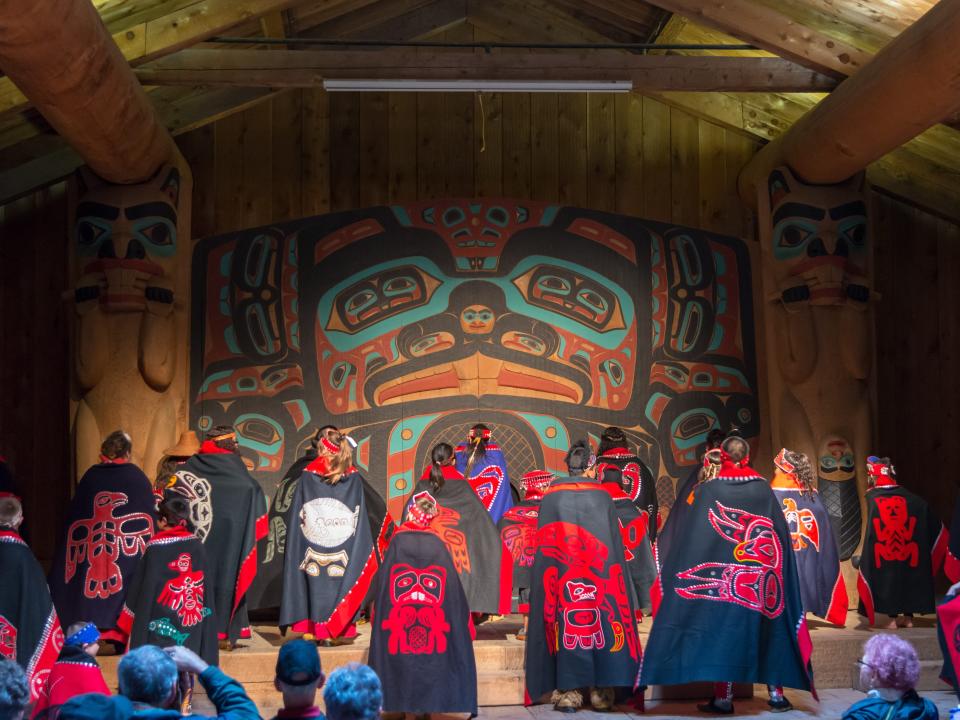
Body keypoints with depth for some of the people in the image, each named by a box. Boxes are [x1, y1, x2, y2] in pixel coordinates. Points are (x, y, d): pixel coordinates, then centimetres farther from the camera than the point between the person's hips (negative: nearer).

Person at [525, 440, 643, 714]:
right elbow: (614, 541, 3)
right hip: (599, 572, 0)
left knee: (565, 624, 3)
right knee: (601, 621, 6)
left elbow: (543, 543, 5)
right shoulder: (602, 496, 1)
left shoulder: (551, 496, 2)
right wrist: (612, 570, 10)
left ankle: (567, 692, 0)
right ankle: (602, 692, 6)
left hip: (560, 574, 0)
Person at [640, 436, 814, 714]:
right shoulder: (763, 488, 4)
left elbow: (691, 535, -5)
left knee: (723, 628, 2)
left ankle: (723, 696, -1)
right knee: (766, 629, 10)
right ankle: (777, 693, 12)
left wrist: (674, 572, 1)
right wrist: (774, 567, 14)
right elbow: (782, 533, 6)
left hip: (720, 573, -2)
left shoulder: (709, 488, -3)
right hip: (761, 579, 2)